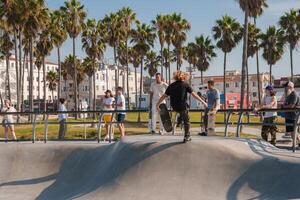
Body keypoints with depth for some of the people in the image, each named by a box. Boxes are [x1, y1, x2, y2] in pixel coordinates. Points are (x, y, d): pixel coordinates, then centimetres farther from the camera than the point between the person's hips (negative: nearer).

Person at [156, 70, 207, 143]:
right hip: (182, 106, -4)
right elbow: (194, 94, -5)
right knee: (186, 121, 14)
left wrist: (157, 104, 13)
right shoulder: (185, 84, -2)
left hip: (174, 107, 4)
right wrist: (203, 102, 0)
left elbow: (164, 96, 6)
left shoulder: (171, 85, 8)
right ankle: (186, 137, 18)